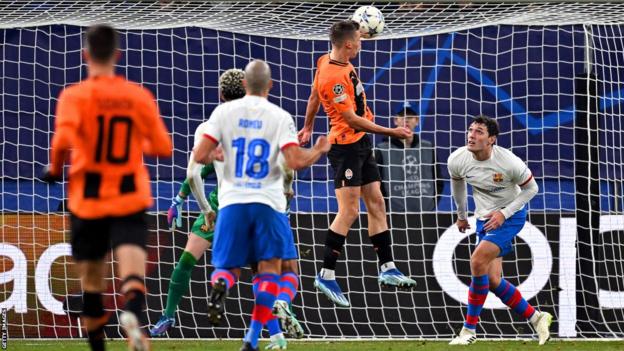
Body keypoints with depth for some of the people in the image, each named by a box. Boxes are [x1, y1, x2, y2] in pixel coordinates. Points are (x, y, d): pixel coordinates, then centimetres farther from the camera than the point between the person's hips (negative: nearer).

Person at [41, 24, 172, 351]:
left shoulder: (75, 95, -5)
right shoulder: (139, 96, 2)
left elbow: (64, 137, -23)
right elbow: (163, 147, 6)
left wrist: (54, 168, -4)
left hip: (87, 201, 0)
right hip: (130, 201, 0)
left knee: (91, 281, 15)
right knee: (132, 272, -14)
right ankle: (132, 315, -45)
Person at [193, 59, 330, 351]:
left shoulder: (224, 112, 1)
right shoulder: (280, 117, -2)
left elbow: (200, 156, -4)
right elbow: (296, 162, -11)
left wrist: (215, 157, 19)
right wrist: (318, 151, 9)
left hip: (232, 201, 1)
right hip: (268, 202, -1)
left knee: (228, 266, 13)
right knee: (270, 267, 9)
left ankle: (220, 284, -25)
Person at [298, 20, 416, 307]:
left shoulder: (328, 61, 5)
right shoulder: (334, 77, -24)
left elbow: (314, 96, 19)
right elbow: (352, 120, -23)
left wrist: (308, 127, 32)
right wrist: (391, 132, -19)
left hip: (360, 145, 10)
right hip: (345, 146, -10)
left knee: (376, 204, 10)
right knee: (349, 211, -11)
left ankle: (387, 269, 13)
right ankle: (326, 275, -6)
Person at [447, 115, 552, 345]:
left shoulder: (509, 162, -25)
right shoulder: (457, 160, -12)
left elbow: (531, 188, -9)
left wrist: (504, 213, -18)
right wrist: (461, 214, 23)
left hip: (511, 215, -6)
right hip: (485, 219, 6)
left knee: (477, 261, -24)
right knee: (492, 281, -1)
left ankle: (470, 329, -14)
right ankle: (536, 318, 20)